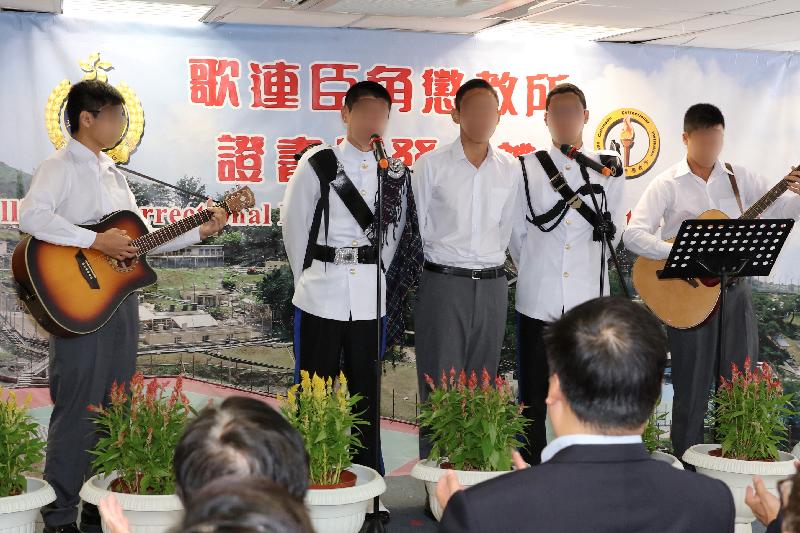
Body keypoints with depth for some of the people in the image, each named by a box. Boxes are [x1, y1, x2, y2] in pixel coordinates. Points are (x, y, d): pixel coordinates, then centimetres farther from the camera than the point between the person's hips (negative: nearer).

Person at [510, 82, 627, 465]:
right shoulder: (527, 169, 5)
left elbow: (614, 230, 11)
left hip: (589, 298, 0)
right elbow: (517, 232, 9)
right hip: (538, 298, 0)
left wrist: (590, 266, 12)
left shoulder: (610, 169, 7)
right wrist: (534, 272, 11)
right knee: (533, 395, 5)